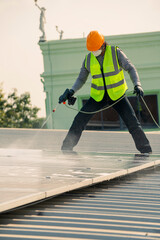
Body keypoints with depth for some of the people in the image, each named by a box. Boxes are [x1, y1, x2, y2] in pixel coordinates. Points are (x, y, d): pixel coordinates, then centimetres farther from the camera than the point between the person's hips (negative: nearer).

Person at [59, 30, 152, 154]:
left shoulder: (116, 53, -13)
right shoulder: (88, 59, -4)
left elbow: (131, 69, -11)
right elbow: (81, 79, 7)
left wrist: (137, 85, -27)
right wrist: (72, 91, -10)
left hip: (117, 96, -2)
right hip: (98, 96, 2)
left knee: (133, 123, -11)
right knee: (79, 121, -7)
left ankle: (146, 151, 2)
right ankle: (66, 148, 6)